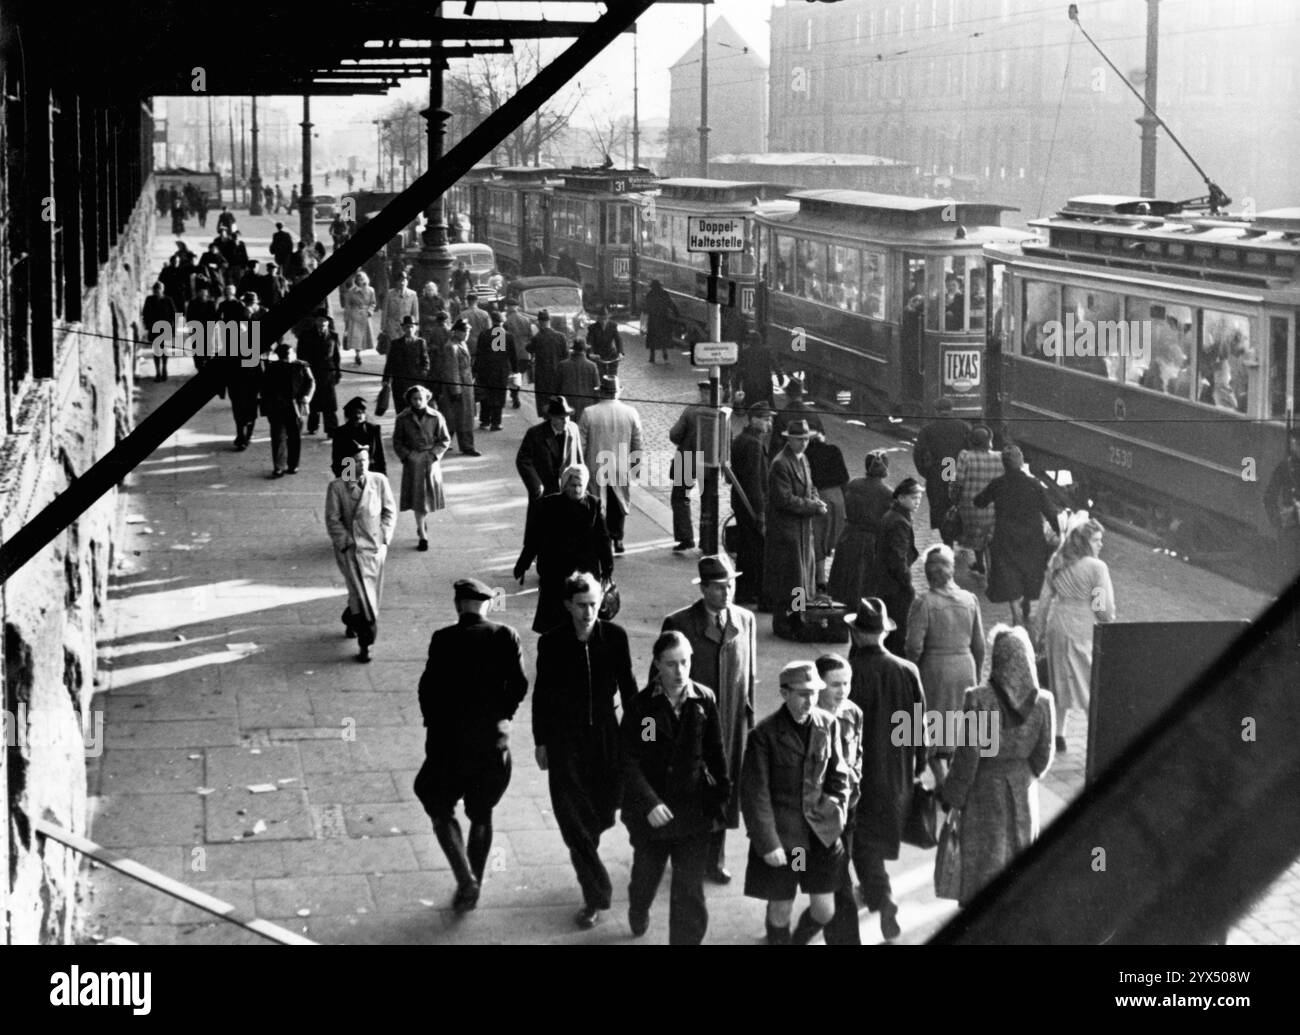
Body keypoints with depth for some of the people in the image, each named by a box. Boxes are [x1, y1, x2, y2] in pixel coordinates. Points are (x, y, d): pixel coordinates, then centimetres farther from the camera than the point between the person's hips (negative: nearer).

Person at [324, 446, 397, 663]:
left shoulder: (380, 481, -1)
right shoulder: (337, 487, -8)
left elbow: (390, 512, 5)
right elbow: (332, 520, -5)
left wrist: (384, 539, -5)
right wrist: (346, 544, -12)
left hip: (375, 547, 4)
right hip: (350, 548, -4)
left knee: (371, 593, 15)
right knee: (361, 594, -12)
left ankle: (350, 621, 45)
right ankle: (365, 644, -5)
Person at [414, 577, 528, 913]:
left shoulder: (444, 640, -11)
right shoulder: (506, 637, -5)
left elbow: (429, 687, -11)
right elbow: (519, 685, -6)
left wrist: (434, 724, 7)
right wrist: (501, 714, 10)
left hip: (450, 741, -3)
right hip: (494, 740, 3)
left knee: (441, 812, 13)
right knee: (481, 815, 20)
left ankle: (466, 879, -4)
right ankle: (473, 887, 25)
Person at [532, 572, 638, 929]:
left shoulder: (614, 637, -5)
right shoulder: (551, 642, -8)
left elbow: (627, 686, 5)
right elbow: (541, 694, 1)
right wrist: (540, 742, 3)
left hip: (605, 737, 2)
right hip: (564, 742, -2)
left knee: (601, 812, 10)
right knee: (574, 821, -5)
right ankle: (596, 895, 2)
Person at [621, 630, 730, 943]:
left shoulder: (704, 700, -5)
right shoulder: (641, 705, -10)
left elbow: (715, 752, 4)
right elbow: (629, 761, -14)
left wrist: (723, 794, 6)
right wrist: (649, 802, -24)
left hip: (694, 809, 0)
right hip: (651, 810, 0)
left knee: (690, 890, -4)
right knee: (647, 873, 23)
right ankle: (638, 914, 55)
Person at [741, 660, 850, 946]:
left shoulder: (828, 725, 0)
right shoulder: (764, 734, -12)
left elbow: (838, 775, 12)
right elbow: (754, 793, -11)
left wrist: (836, 814, 4)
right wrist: (767, 843, -13)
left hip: (821, 832, 4)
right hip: (780, 832, -3)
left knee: (824, 911, 5)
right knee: (781, 909, 5)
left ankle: (798, 941, 35)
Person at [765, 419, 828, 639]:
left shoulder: (803, 459, 11)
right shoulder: (781, 464, -19)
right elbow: (785, 500, -22)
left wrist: (816, 500, -1)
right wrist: (813, 506, -18)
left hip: (803, 527, 9)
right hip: (785, 528, -9)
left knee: (805, 570, 14)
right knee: (788, 577, -4)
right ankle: (783, 624, 6)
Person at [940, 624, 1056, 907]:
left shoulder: (978, 699, -21)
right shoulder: (1042, 701, -11)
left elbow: (967, 757, -17)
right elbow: (1044, 755, -2)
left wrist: (950, 796, -3)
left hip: (985, 790, -3)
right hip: (1024, 790, 3)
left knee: (983, 862, 9)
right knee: (1020, 858, 20)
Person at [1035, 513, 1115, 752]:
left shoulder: (1056, 564, 3)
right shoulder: (1096, 567, -15)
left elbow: (1044, 600, 9)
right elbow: (1105, 608, -14)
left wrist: (1041, 631, 18)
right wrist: (1109, 622, 6)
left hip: (1058, 627, 5)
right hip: (1085, 631, -5)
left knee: (1061, 682, 16)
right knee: (1093, 686, 3)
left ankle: (1058, 736, 22)